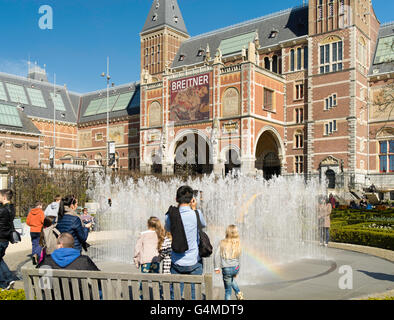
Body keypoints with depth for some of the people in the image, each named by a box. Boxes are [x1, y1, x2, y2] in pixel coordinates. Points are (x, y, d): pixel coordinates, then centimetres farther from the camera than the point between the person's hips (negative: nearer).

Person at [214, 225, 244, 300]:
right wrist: (236, 272, 14)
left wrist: (217, 267, -2)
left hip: (226, 269, -3)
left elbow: (217, 255, -12)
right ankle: (238, 293, 25)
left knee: (228, 290, 11)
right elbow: (238, 257, 4)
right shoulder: (238, 243, -2)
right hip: (236, 268, 3)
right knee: (231, 279, 37)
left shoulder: (223, 243, -5)